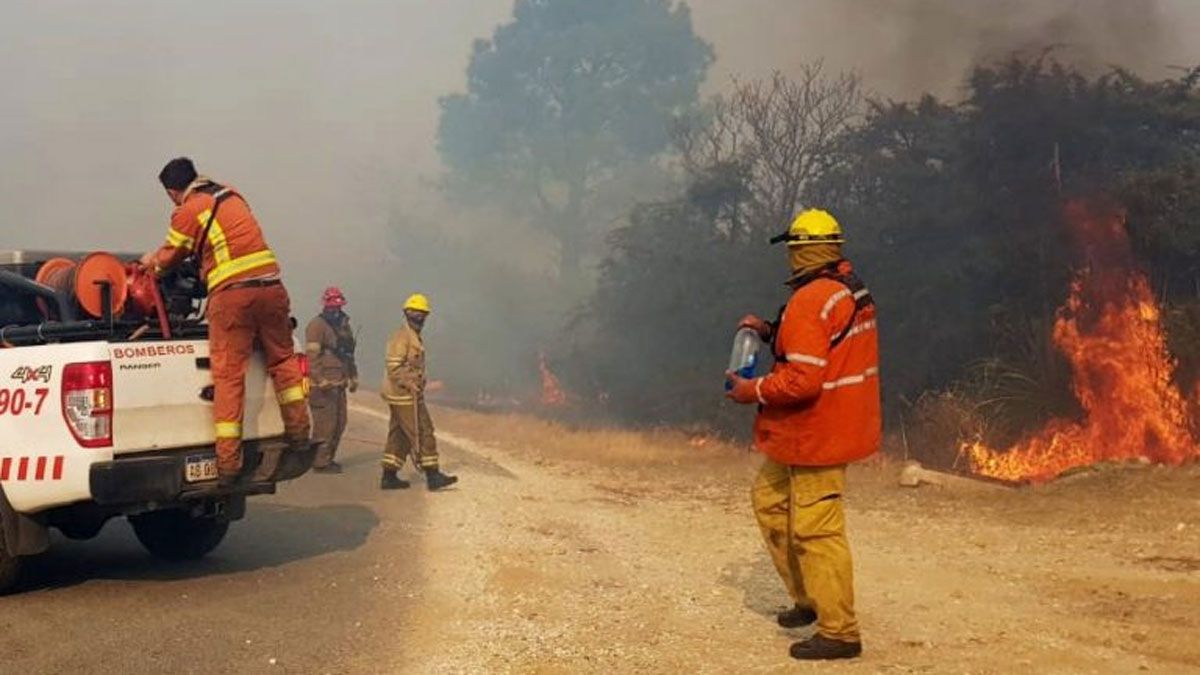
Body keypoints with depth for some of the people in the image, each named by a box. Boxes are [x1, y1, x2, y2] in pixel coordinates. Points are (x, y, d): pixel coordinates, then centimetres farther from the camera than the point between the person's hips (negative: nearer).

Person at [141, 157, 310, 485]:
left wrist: (152, 262, 38)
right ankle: (298, 433, 17)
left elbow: (169, 258, 14)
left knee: (228, 375, -3)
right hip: (271, 286, 5)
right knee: (283, 359, 19)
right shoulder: (232, 196, 21)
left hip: (231, 294, -5)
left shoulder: (187, 213, 1)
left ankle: (228, 462, -5)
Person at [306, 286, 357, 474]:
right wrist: (321, 381, -22)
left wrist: (353, 377, 20)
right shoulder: (317, 325, -10)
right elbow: (312, 355, -17)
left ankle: (329, 458, 21)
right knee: (325, 423, -8)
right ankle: (320, 462, -2)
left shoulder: (344, 325, 18)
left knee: (339, 423, 11)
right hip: (323, 385, -9)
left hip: (339, 384, 9)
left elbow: (348, 355, 25)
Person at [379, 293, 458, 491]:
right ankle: (432, 476, -5)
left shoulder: (414, 337, 19)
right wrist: (410, 385, -23)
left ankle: (389, 476, 15)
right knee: (422, 433, -8)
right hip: (404, 395, -10)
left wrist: (419, 385, 15)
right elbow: (393, 366, -21)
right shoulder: (402, 336, -13)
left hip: (409, 394, 10)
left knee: (399, 436, 11)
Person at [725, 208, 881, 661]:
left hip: (817, 433, -11)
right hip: (837, 425, 11)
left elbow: (802, 380, -27)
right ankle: (808, 596, 29)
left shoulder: (810, 301, -22)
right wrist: (771, 332, 12)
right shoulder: (852, 290, 8)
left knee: (817, 529, -2)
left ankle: (839, 632, 7)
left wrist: (754, 391, -13)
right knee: (769, 498, 22)